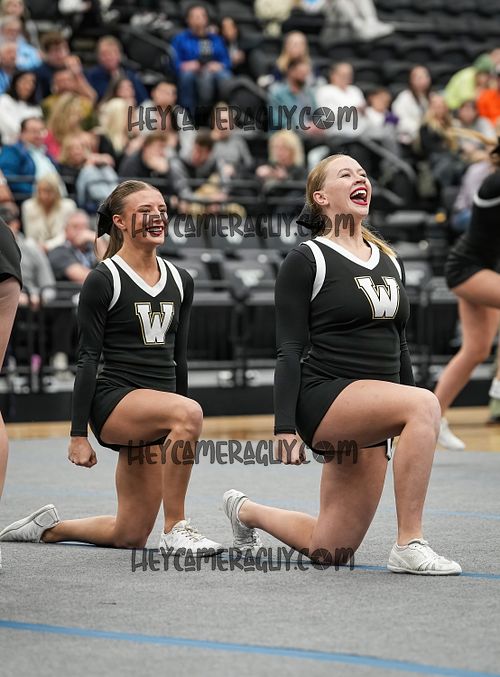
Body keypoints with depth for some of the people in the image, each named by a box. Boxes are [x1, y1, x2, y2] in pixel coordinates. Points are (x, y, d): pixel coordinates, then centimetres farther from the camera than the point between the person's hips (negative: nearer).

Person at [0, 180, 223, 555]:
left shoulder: (181, 281, 11)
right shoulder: (103, 281, -7)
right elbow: (88, 359, -8)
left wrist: (181, 431, 19)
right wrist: (78, 434, -12)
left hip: (159, 411, 6)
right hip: (114, 400, -6)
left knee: (130, 536, 5)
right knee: (190, 411, -37)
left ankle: (50, 527, 32)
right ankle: (176, 528, -27)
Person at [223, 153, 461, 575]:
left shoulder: (390, 262, 15)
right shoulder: (306, 261, -4)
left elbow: (400, 347, 21)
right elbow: (290, 351, -8)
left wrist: (413, 431, 18)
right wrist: (285, 427, -16)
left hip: (373, 418, 7)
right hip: (324, 397, -7)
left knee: (329, 550, 7)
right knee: (424, 403, -33)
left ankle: (246, 511, 36)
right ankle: (409, 547, -29)